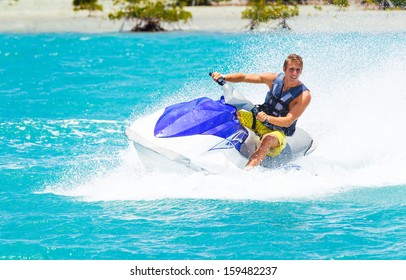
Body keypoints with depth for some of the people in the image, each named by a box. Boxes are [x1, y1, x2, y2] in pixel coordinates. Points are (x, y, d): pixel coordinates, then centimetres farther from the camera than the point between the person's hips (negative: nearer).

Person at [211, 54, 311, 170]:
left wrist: (267, 118, -40)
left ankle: (246, 171, -60)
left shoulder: (304, 95, -16)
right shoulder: (274, 79, -3)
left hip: (278, 132, -6)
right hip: (259, 122, 6)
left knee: (267, 139, -41)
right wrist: (223, 77, -17)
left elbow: (288, 121, -22)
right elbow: (244, 77, 0)